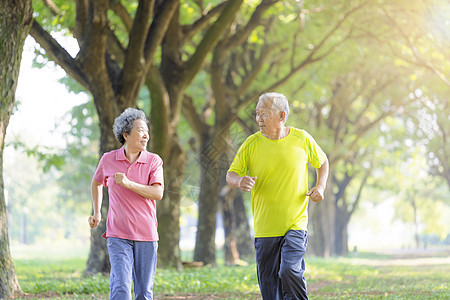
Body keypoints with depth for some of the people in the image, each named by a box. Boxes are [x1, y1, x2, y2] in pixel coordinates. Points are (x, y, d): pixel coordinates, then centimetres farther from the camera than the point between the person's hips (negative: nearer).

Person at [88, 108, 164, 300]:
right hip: (118, 235, -1)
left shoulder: (153, 161, 0)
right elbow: (96, 183, 24)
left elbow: (158, 193, -13)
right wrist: (96, 213, 22)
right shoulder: (108, 160, 3)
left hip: (146, 235, 1)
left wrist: (129, 183, -22)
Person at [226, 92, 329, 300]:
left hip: (295, 223, -2)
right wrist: (239, 181, -21)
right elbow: (231, 174, 3)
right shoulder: (251, 144, -1)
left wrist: (320, 186, -1)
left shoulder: (302, 139, -1)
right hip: (264, 227, 2)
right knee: (267, 281, 5)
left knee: (290, 271, -19)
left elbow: (322, 162, 17)